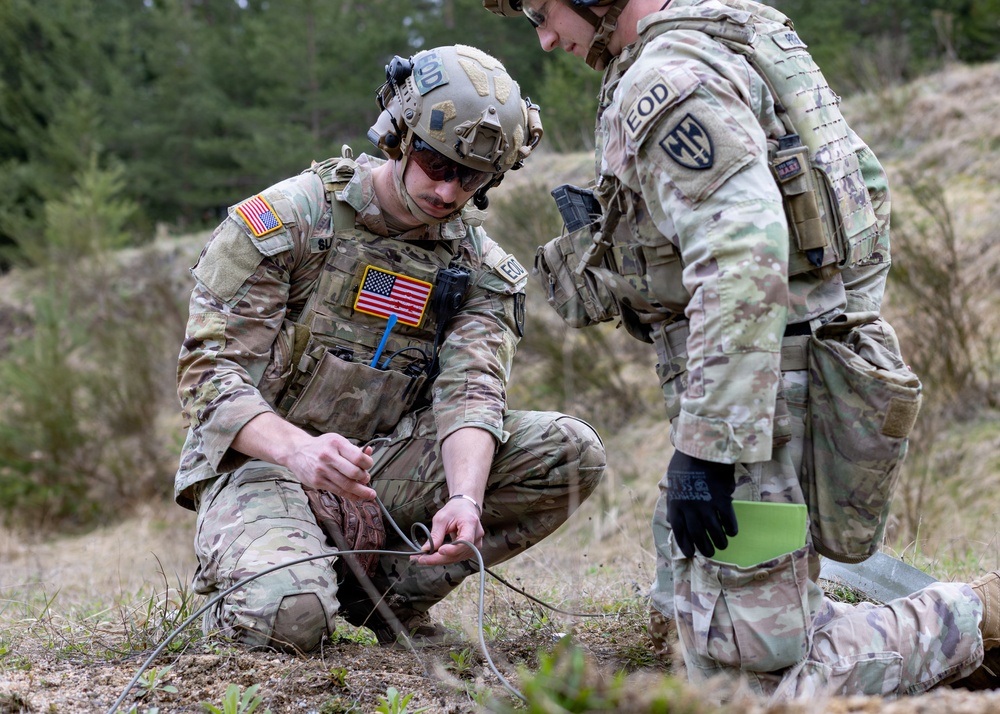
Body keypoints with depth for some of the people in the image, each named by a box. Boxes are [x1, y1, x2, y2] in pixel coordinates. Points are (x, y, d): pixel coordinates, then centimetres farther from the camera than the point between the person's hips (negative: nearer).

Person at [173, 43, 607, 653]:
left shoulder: (482, 271, 4)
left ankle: (387, 587, -3)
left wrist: (465, 497, -34)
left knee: (572, 453, -14)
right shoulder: (282, 221, -9)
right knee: (288, 614, -35)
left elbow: (470, 394, -11)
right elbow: (209, 373, -14)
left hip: (385, 466, 4)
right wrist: (299, 448, -35)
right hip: (263, 460, -4)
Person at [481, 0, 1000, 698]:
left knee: (756, 682, -8)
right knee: (689, 635, 23)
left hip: (755, 389, -10)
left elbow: (745, 267, -28)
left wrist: (705, 449, -29)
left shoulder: (668, 79, -17)